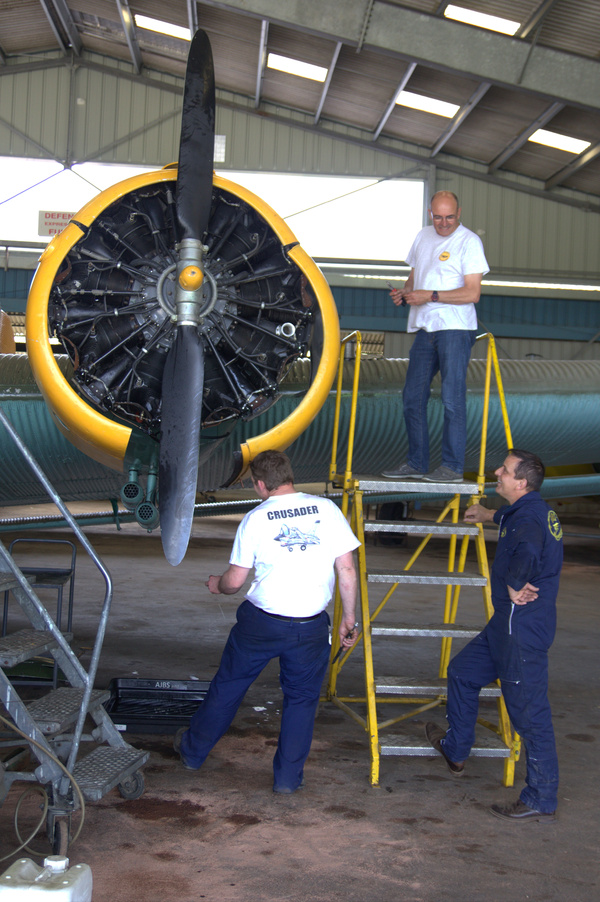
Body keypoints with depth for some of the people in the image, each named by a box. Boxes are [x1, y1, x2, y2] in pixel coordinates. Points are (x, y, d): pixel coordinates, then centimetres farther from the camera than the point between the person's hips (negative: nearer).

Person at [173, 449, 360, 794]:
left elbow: (234, 581, -2)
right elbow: (347, 569, -4)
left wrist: (217, 585, 20)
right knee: (302, 698, 17)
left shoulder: (256, 518, -6)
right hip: (310, 627, 0)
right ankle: (288, 775, 21)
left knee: (228, 686, 19)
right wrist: (349, 618, 6)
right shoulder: (327, 509, -4)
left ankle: (193, 750, 37)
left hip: (260, 623, 0)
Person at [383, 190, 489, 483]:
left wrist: (430, 296, -17)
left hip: (455, 329, -7)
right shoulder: (424, 236, 15)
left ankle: (453, 466, -1)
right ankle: (416, 463, 18)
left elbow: (472, 293, -13)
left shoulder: (469, 241, -6)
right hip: (424, 328, 7)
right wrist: (404, 292, 3)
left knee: (452, 398, -7)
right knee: (412, 397, 9)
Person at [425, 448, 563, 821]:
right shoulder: (531, 510, 11)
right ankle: (455, 750, 40)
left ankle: (542, 800, 6)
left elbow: (527, 553, -46)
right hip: (507, 624, 11)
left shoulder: (529, 518, -22)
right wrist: (491, 515, 58)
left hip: (523, 629, -11)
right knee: (463, 672, 24)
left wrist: (514, 585, -27)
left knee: (530, 712, -4)